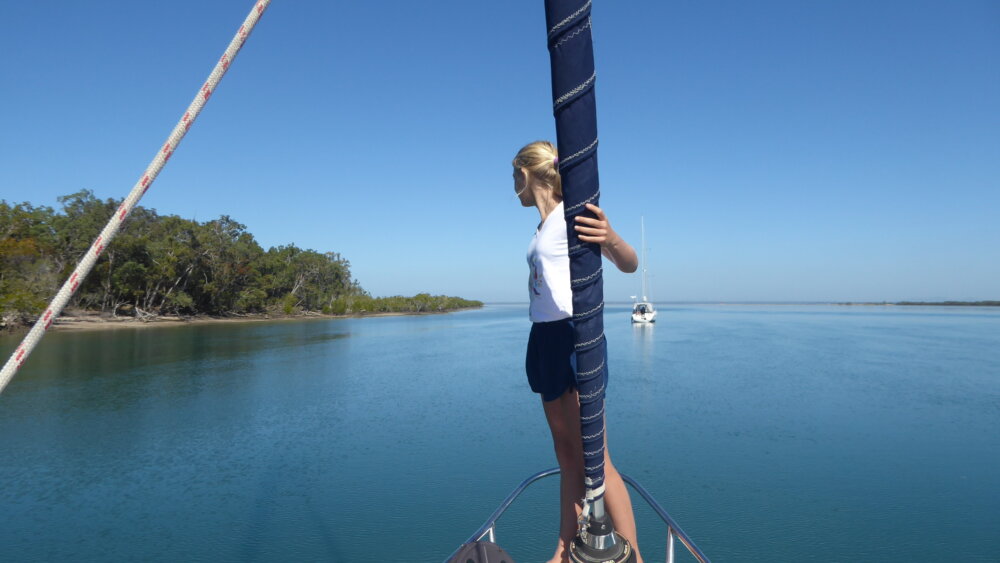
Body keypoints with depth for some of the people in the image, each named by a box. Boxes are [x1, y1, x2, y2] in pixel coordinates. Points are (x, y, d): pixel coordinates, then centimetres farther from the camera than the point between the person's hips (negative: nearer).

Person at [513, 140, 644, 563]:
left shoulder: (573, 215, -11)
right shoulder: (546, 223, 14)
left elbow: (629, 265, -20)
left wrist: (611, 239, -43)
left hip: (572, 338, -9)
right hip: (546, 338, 9)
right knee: (566, 455, 13)